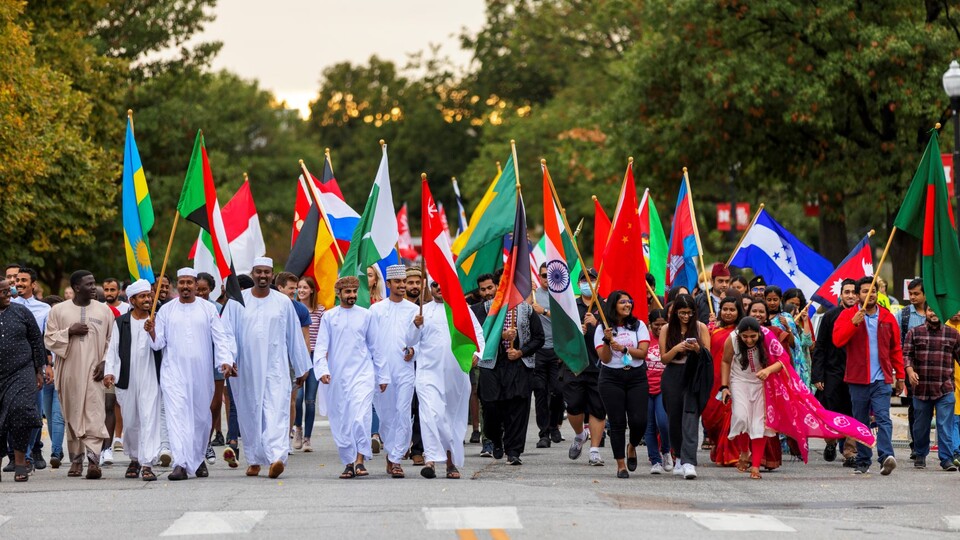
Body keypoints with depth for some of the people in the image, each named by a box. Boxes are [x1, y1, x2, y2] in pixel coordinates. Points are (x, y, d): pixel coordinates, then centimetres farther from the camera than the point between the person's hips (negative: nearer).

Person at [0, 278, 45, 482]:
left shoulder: (21, 312, 6)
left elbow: (37, 341, 11)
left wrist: (39, 371, 9)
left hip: (22, 373, 0)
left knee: (21, 411, -15)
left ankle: (20, 460, -4)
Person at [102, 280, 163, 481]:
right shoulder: (121, 323, 8)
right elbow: (113, 349, 8)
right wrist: (109, 371, -4)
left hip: (150, 379, -2)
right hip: (127, 380, 2)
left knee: (149, 419, -10)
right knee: (130, 422, 10)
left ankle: (147, 463, -12)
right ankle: (134, 459, 28)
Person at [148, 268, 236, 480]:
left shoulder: (208, 309, 6)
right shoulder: (166, 310, 8)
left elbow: (221, 337, 2)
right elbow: (159, 343, 7)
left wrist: (226, 360, -13)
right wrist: (152, 333, -15)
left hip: (201, 372, 1)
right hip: (174, 373, -1)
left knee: (201, 416, 9)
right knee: (177, 415, -14)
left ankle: (199, 459, 28)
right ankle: (181, 464, -21)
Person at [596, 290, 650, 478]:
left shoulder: (638, 326, 6)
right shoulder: (603, 329, 2)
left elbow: (643, 352, -3)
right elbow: (605, 358, -3)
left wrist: (623, 348, -15)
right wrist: (608, 340, -18)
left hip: (636, 377, 1)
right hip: (611, 378, -1)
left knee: (639, 420, -8)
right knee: (617, 422, -3)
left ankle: (632, 446, 24)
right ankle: (621, 465, 5)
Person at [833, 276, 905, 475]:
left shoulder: (887, 317, 9)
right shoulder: (847, 315, 3)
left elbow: (895, 349, 14)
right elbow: (837, 339, -11)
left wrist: (900, 376, 11)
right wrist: (854, 322, -23)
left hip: (881, 379, 0)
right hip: (857, 379, 0)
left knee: (883, 418, -15)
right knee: (861, 422, 7)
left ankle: (886, 456, -28)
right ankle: (863, 462, 13)